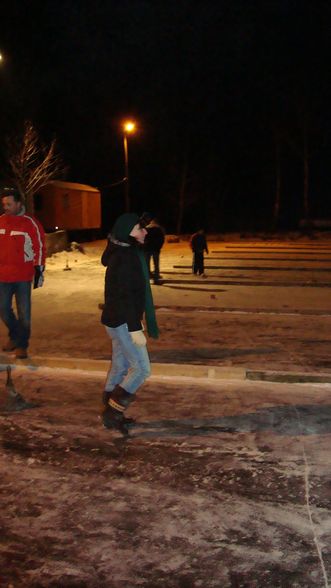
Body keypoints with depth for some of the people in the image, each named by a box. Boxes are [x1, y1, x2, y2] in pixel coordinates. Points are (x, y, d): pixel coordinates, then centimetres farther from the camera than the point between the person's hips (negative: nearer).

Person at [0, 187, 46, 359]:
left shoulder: (30, 223, -7)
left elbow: (39, 247, -5)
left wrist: (38, 270, -8)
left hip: (23, 277, -4)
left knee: (23, 312, 1)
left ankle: (22, 345, 15)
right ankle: (14, 336, 34)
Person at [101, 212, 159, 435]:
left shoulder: (128, 254, 12)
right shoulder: (124, 258, -20)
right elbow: (125, 296, -24)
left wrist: (134, 324, 24)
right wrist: (135, 329, -24)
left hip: (119, 320, 10)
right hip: (123, 322, -10)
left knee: (120, 367, 16)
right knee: (141, 368, -6)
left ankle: (111, 413, 26)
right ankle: (113, 411, 2)